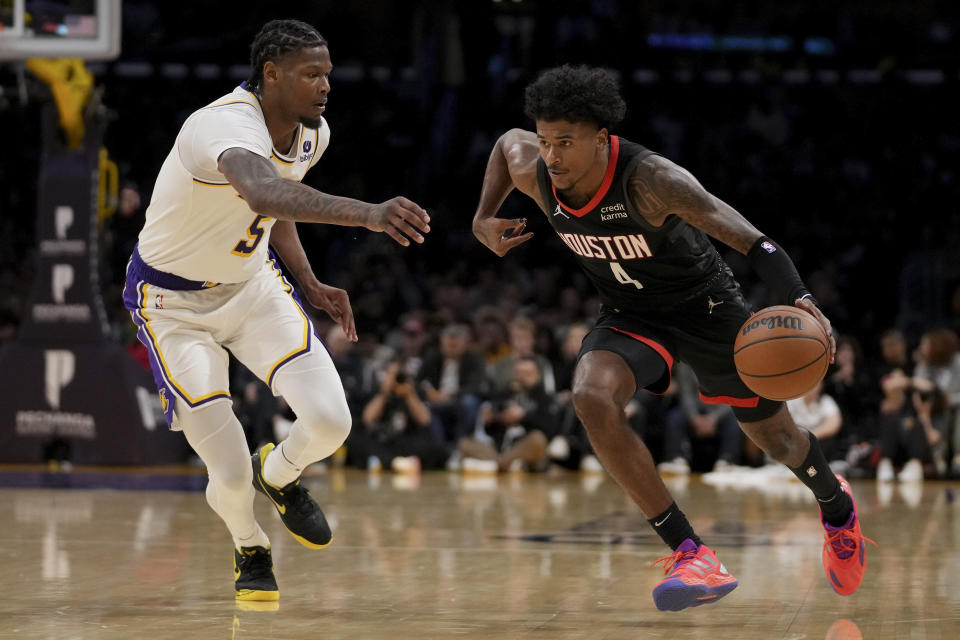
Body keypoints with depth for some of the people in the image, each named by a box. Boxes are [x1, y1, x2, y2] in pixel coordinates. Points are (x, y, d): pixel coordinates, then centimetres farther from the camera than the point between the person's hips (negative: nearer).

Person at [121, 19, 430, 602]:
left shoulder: (314, 134, -7)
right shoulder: (227, 126, -34)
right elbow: (264, 192, -57)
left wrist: (311, 285, 4)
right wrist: (367, 214, -70)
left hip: (252, 281, 6)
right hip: (174, 302, -6)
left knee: (330, 422, -15)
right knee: (231, 476, -12)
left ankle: (280, 475, 23)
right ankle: (251, 550, 26)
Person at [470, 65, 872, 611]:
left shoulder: (649, 179, -35)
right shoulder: (535, 175, -18)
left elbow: (750, 239, -40)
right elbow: (509, 140, 9)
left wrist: (799, 298, -55)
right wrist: (484, 221, 0)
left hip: (706, 304, -3)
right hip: (631, 315, 3)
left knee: (776, 437, 13)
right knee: (592, 398, -29)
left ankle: (837, 507, 52)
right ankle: (691, 554, -26)